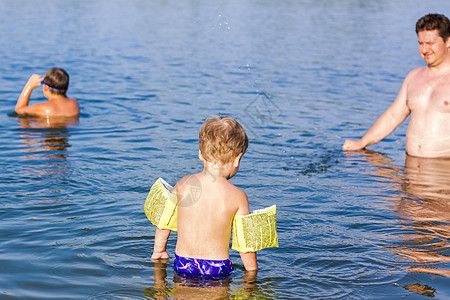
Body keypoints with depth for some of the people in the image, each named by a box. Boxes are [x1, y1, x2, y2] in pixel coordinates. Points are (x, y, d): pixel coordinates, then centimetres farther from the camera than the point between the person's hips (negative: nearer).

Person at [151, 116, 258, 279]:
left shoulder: (184, 184, -4)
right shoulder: (238, 196, -13)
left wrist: (158, 251, 25)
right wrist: (252, 270, 10)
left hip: (182, 265, 4)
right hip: (217, 268, -3)